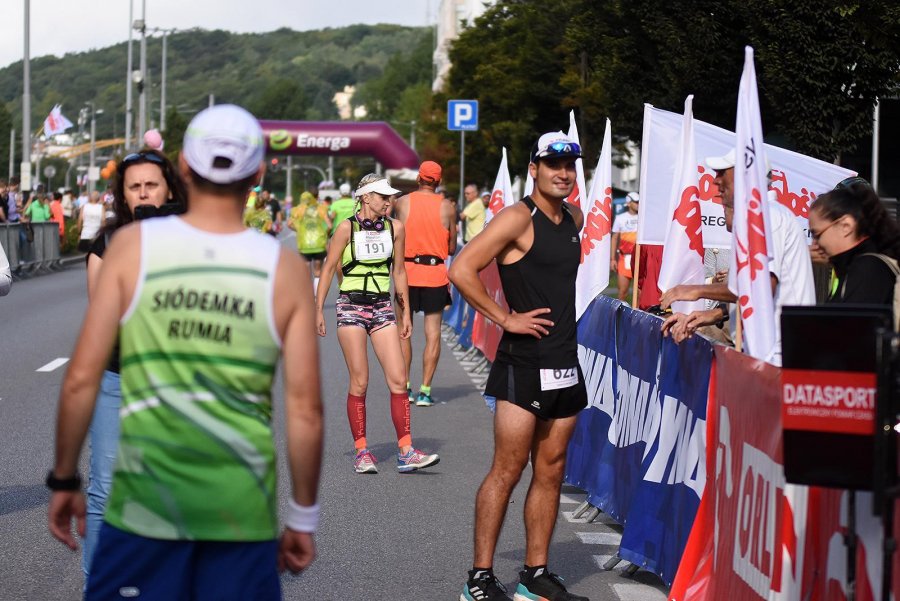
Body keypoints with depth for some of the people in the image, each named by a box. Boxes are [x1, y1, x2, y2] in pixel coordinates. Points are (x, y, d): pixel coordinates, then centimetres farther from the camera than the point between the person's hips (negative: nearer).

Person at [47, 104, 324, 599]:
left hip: (145, 501, 0)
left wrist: (64, 479, 8)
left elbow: (81, 379, -5)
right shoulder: (285, 269, -3)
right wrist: (303, 516, 8)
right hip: (243, 510, 0)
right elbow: (304, 410, -3)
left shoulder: (132, 246, -4)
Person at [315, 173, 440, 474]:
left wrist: (406, 312, 16)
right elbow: (329, 268, 1)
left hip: (382, 307, 3)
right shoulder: (347, 227, -5)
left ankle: (405, 452, -3)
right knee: (359, 382, -2)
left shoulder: (395, 228, 5)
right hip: (351, 306, -3)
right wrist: (318, 309, -2)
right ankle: (361, 452, 8)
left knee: (398, 380, -5)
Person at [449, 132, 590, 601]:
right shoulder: (518, 218, -11)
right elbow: (461, 270, -18)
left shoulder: (575, 219, 12)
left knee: (551, 470, 9)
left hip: (565, 364, 7)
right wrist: (506, 319, -16)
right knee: (508, 469, -6)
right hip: (523, 363, -7)